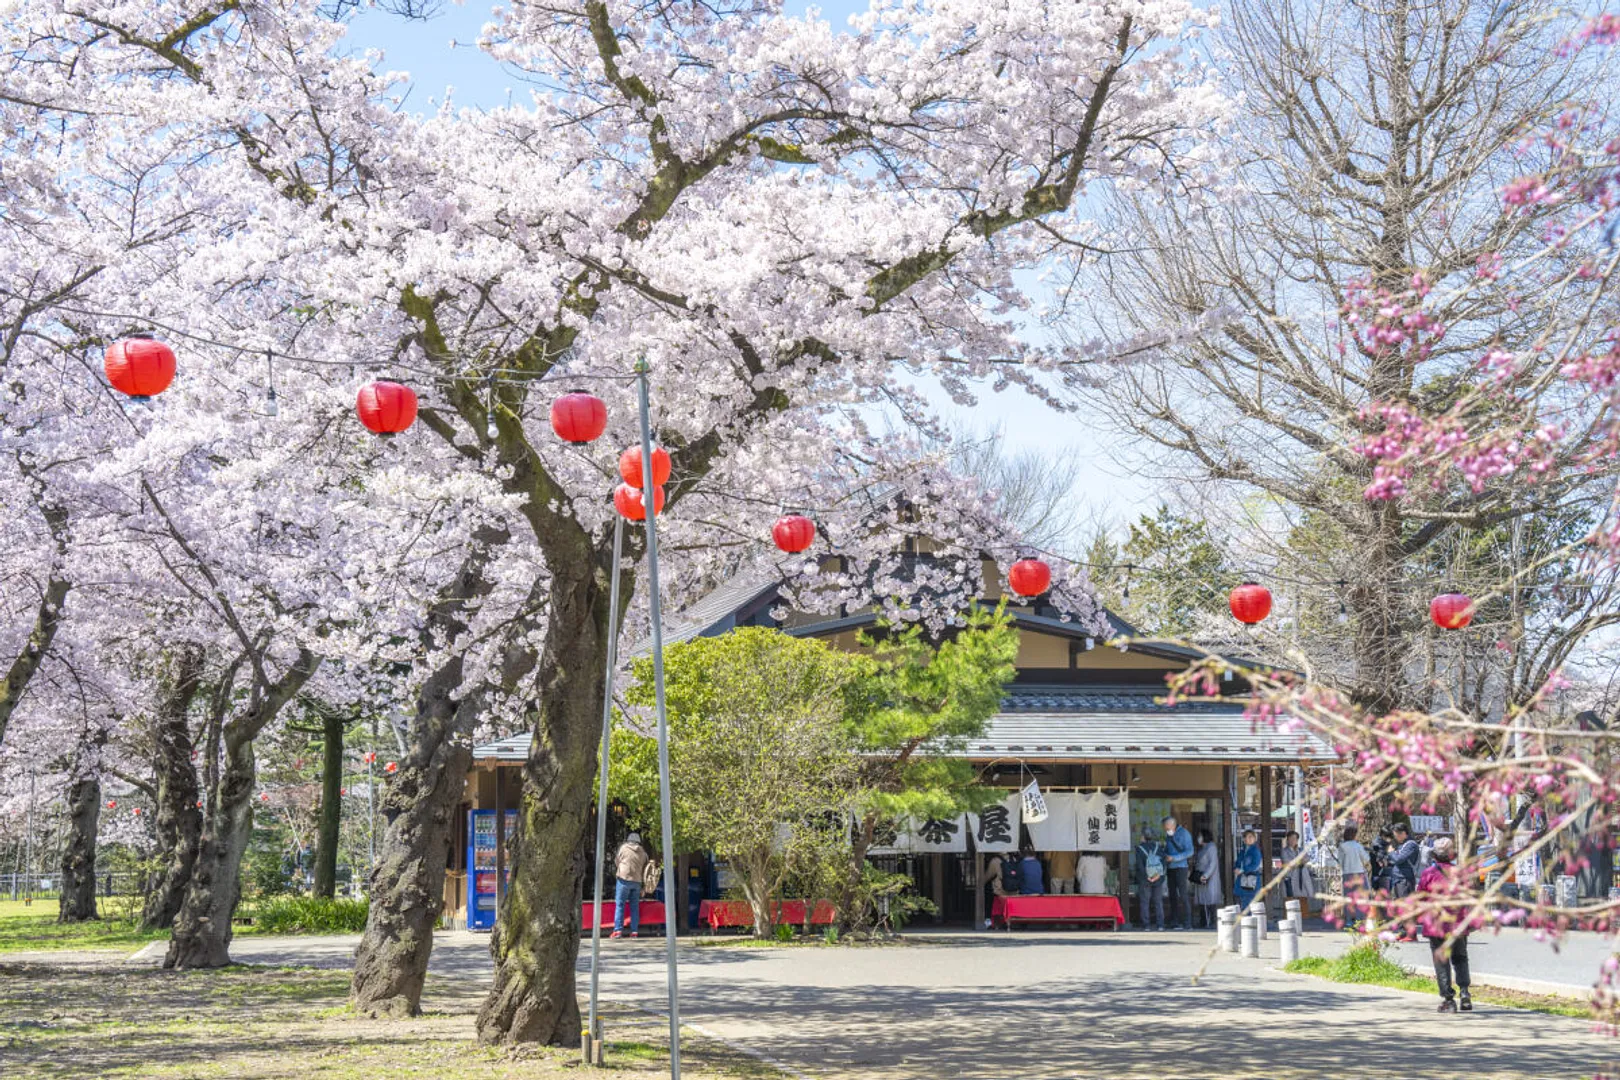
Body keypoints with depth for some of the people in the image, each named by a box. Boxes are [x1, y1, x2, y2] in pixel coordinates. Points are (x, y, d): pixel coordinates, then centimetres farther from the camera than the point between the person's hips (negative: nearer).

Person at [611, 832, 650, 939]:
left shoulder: (623, 847, 1)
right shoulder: (643, 852, 11)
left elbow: (617, 861, 9)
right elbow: (645, 868, 13)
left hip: (624, 878, -4)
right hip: (637, 881, 4)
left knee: (620, 905, -2)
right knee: (635, 907, 9)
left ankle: (618, 930, -10)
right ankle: (634, 931, 6)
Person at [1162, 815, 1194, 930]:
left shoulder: (1184, 834, -8)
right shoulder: (1168, 835, 14)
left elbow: (1189, 852, -14)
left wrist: (1174, 858, -19)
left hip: (1181, 867, -7)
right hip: (1170, 868, 7)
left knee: (1182, 894, -9)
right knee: (1173, 895, 6)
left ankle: (1186, 922, -7)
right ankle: (1174, 921, 9)